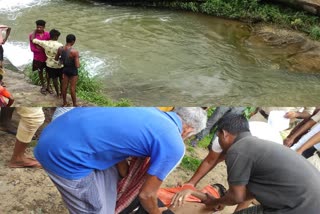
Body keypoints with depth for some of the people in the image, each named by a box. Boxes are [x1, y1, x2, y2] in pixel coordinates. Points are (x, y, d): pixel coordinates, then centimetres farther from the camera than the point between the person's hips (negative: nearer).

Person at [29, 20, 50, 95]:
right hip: (38, 58, -1)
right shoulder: (32, 35, -12)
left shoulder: (47, 34, -8)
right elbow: (32, 48, -13)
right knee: (40, 72, 14)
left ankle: (48, 86, 31)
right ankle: (43, 86, 30)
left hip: (47, 56, 1)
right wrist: (41, 50, -27)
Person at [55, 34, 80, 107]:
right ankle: (74, 104, 23)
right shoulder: (75, 52, -28)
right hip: (73, 71, -5)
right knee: (72, 88, 8)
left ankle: (65, 103, 34)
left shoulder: (60, 49, -10)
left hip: (65, 69, 5)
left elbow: (56, 59, 6)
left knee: (64, 87, 18)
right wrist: (78, 62, -5)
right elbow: (77, 66, -26)